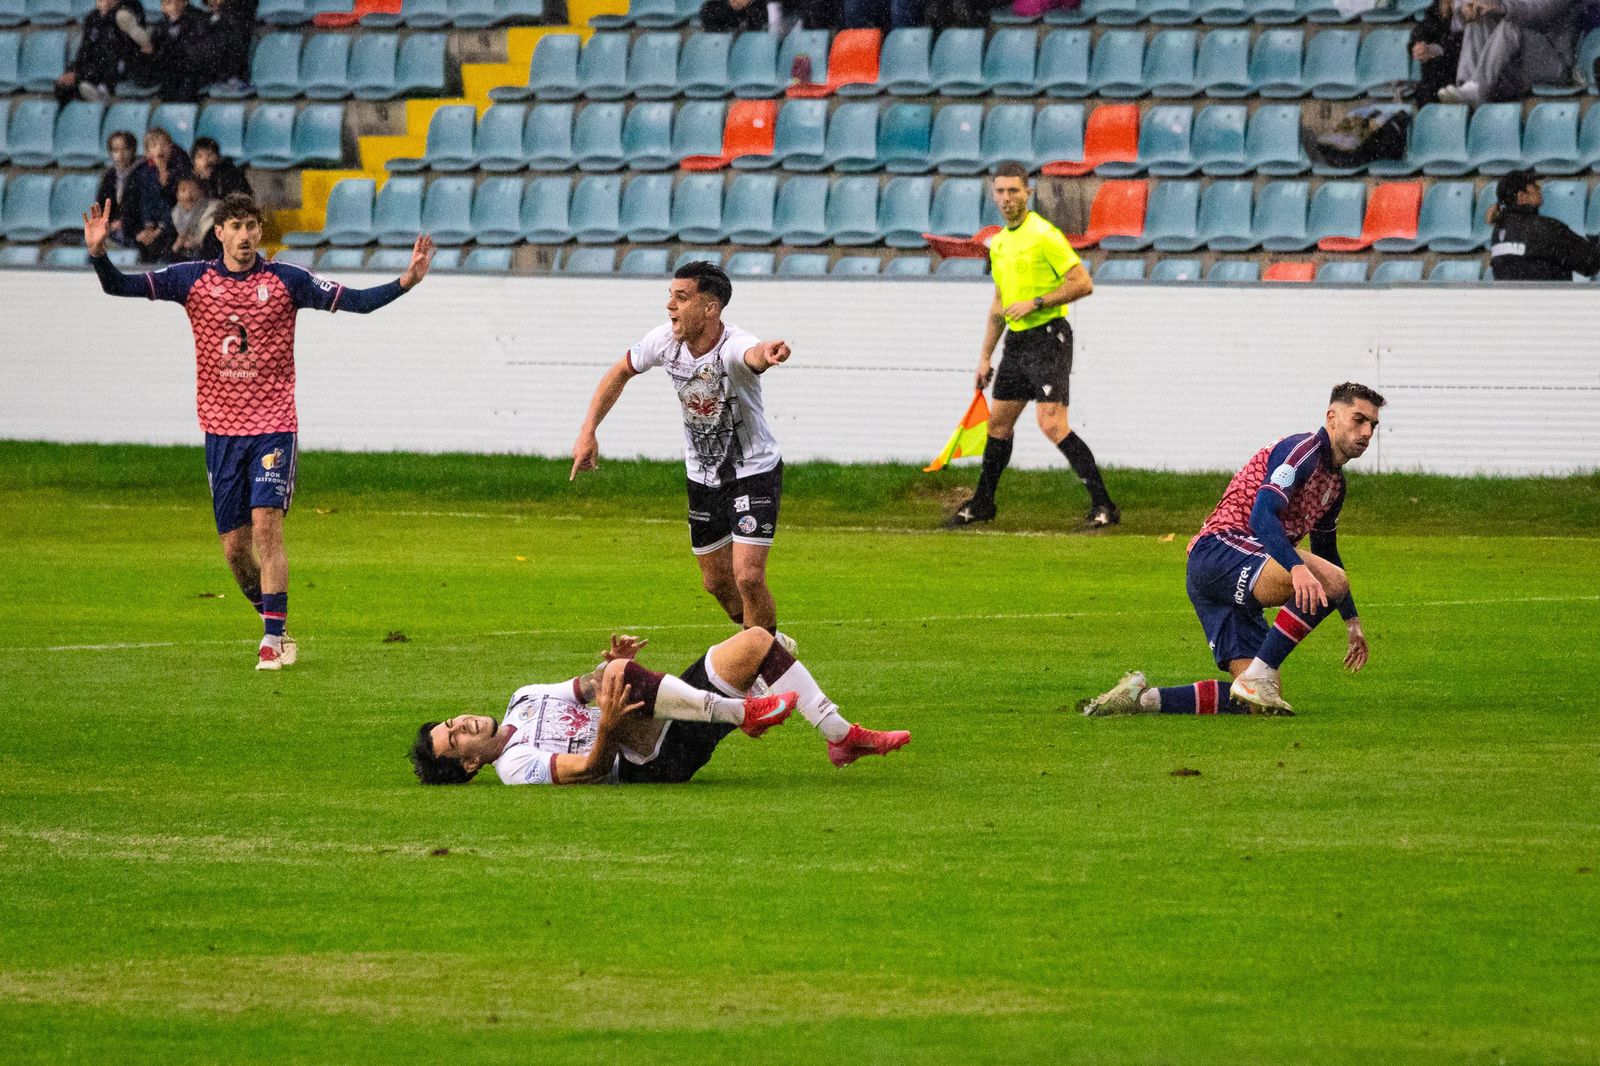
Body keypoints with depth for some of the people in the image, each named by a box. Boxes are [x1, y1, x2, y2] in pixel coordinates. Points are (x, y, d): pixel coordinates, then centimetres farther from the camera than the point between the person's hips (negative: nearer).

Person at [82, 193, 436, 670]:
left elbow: (354, 300, -1)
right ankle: (272, 622, 26)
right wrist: (98, 253, -20)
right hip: (221, 429, 3)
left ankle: (273, 640, -15)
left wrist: (405, 282, -15)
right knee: (234, 546, 5)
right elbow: (119, 286, -1)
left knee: (266, 526, -16)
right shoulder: (194, 280, 2)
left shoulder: (287, 280, 0)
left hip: (272, 425, -3)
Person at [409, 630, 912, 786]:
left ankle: (841, 735, 2)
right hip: (657, 759, -9)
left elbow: (585, 688, 25)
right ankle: (742, 713, -30)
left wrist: (609, 663, 4)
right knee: (619, 674, -37)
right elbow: (589, 769, -21)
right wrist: (607, 731, -40)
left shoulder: (522, 701, 17)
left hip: (678, 724, 9)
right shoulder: (516, 764, -11)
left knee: (756, 642, 2)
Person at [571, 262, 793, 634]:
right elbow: (620, 372, 7)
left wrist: (767, 354, -82)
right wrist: (588, 431, 1)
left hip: (754, 473, -6)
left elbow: (753, 354, -57)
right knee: (716, 582, 15)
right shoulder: (665, 341, -12)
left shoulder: (734, 346, -31)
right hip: (702, 477, 6)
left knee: (748, 577, -18)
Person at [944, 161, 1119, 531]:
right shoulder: (998, 243, 14)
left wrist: (1035, 303, -19)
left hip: (1048, 337, -8)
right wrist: (985, 356, 21)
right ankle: (982, 503, 30)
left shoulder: (1044, 235, -12)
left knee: (1051, 423, -18)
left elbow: (1083, 283, -16)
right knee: (998, 421, 15)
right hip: (1016, 341, 8)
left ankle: (1103, 506, -17)